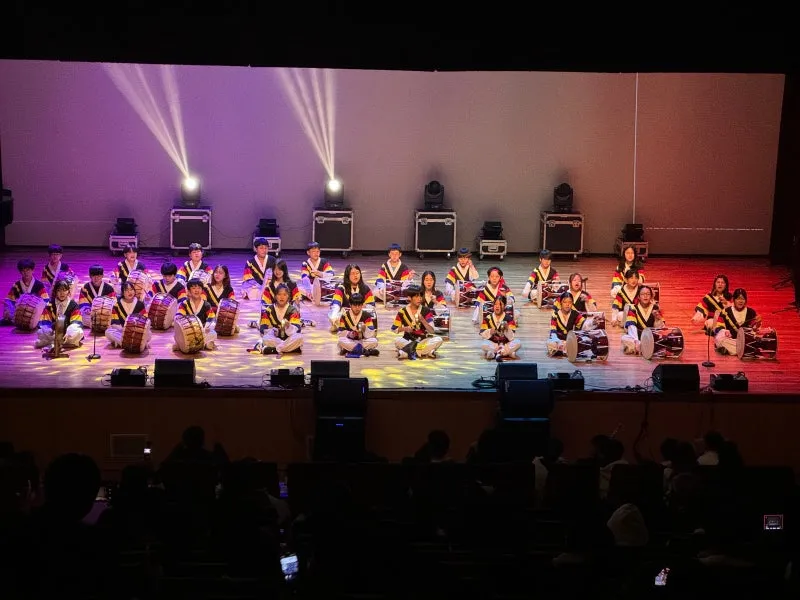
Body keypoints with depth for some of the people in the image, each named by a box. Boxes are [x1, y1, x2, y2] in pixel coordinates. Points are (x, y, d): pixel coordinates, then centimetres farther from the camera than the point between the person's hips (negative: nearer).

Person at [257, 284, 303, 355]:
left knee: (299, 337, -32)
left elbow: (296, 330, -16)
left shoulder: (293, 310, -4)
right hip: (274, 339, 0)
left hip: (289, 340, 0)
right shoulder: (269, 310, 0)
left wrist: (288, 326, -38)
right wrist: (271, 331, -24)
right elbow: (263, 329, -3)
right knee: (266, 339, -32)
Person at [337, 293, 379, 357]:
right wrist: (349, 333, -26)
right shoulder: (344, 316, -5)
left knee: (374, 341, -28)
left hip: (362, 341, 0)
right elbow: (341, 333, -8)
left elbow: (370, 335, -13)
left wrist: (365, 329, -32)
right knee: (341, 341, -32)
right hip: (349, 341, 0)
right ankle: (365, 351, -28)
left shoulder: (366, 316, -6)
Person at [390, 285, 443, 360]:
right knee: (398, 341, -32)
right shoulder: (402, 312, -2)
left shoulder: (426, 311, -2)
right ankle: (425, 352, -27)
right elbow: (394, 329, 4)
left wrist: (422, 320, -23)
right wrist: (404, 328, -15)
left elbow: (431, 331, -8)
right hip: (408, 341, -1)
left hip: (423, 340, 1)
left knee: (438, 340, -26)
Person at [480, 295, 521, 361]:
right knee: (483, 345, -31)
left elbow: (511, 337, -7)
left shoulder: (509, 319, -2)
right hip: (492, 345, -1)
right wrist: (490, 332, -22)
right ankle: (509, 353, -26)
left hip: (506, 345, 1)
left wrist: (507, 329, -25)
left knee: (518, 343, -26)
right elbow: (482, 334, -4)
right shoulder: (488, 318, 1)